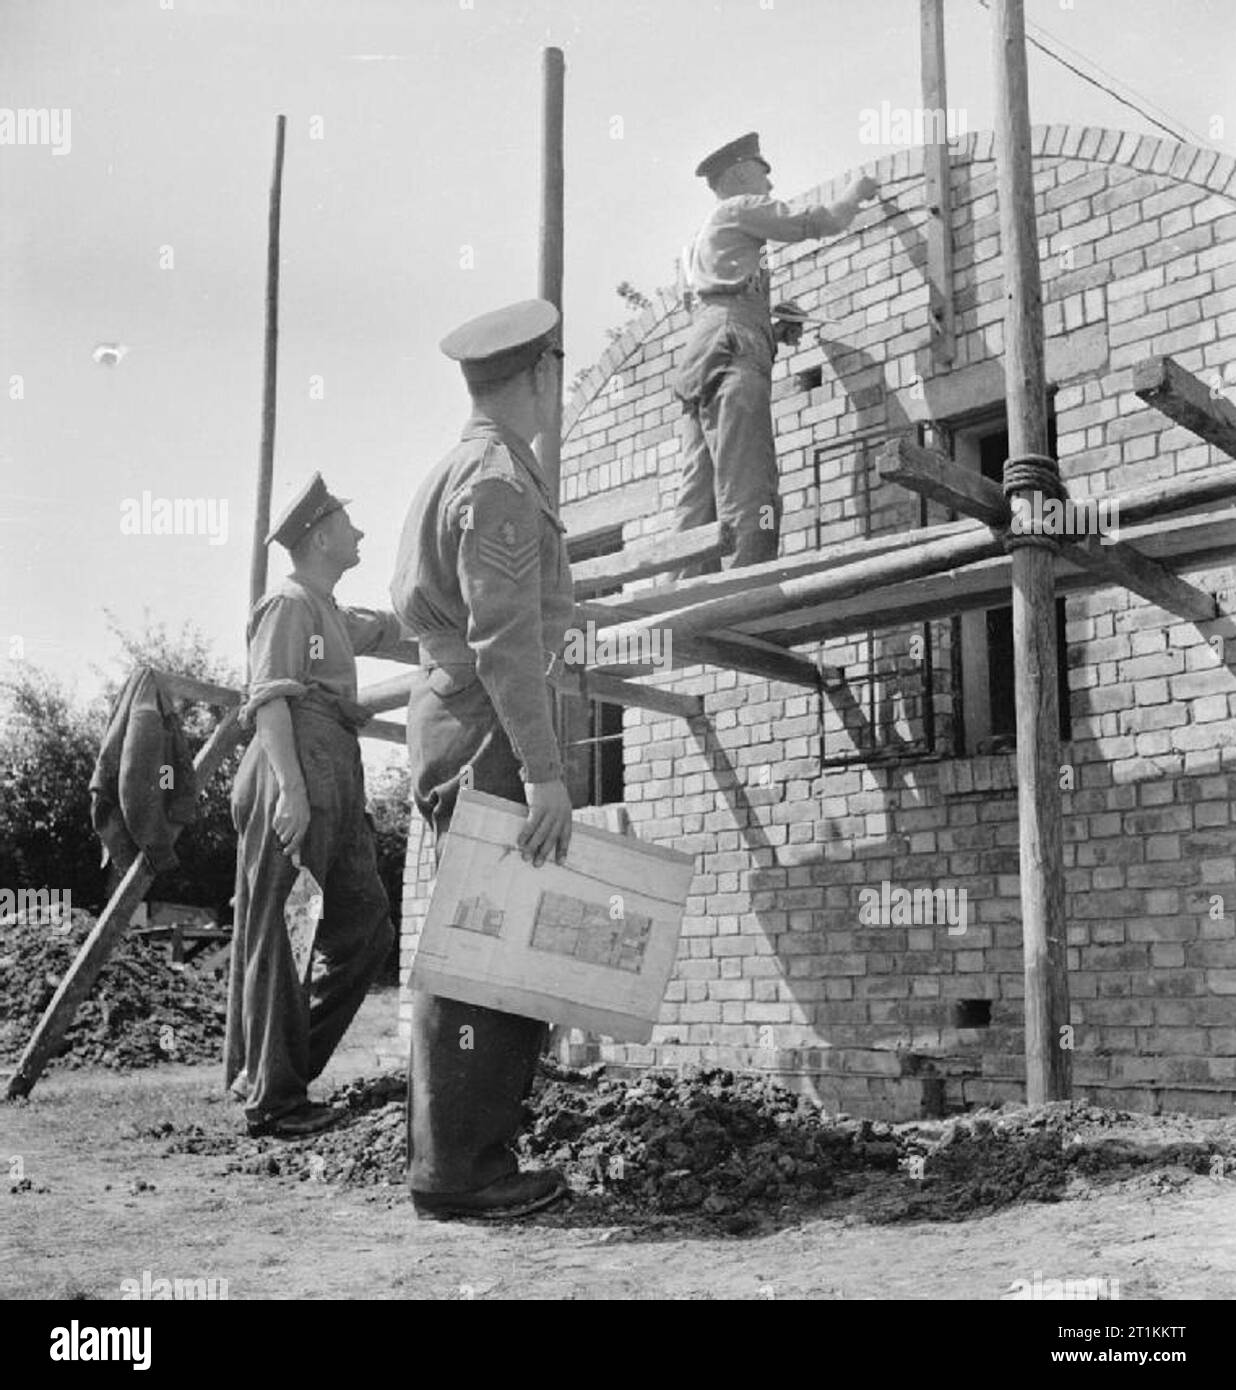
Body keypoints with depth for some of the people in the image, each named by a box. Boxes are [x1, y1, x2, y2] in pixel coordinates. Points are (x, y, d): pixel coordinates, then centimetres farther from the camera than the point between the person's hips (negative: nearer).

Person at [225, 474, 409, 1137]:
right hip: (295, 769, -10)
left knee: (365, 926, 7)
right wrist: (291, 786, -24)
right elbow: (270, 699, -14)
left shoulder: (332, 615, 26)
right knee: (275, 932, -6)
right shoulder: (288, 604, -3)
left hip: (337, 778, 10)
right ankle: (271, 1098, -1)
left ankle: (263, 1071, 13)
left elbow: (395, 628, 41)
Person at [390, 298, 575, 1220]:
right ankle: (452, 1170, -3)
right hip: (485, 731, -10)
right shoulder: (500, 483, -12)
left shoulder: (463, 471, 19)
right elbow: (505, 640, -20)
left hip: (451, 715, 10)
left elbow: (417, 605, 22)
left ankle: (479, 1151, 16)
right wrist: (544, 770, -23)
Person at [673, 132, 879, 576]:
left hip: (699, 356, 9)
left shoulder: (706, 238, 36)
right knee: (747, 491, -20)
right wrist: (855, 193, 26)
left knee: (699, 496, -5)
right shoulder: (739, 208, 11)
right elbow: (816, 224, 10)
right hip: (732, 345, -9)